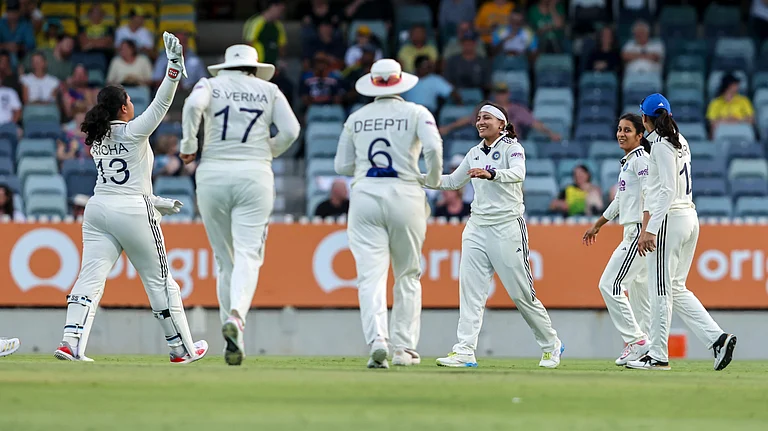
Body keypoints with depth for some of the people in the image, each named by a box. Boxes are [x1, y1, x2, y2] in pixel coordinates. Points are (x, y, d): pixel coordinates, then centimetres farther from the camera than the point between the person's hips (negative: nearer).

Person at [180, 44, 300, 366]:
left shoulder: (210, 85, 11)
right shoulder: (268, 90, 13)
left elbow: (193, 105, -12)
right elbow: (291, 130, 1)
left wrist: (188, 145, -1)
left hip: (212, 174, 1)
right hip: (254, 175, -1)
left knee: (224, 259, 10)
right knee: (248, 255, -10)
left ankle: (232, 336, 8)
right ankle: (236, 316, -37)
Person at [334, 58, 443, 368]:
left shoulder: (356, 118, 11)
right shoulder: (416, 113, 2)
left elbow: (341, 165, 13)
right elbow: (433, 147, -14)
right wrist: (433, 179, 2)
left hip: (364, 195, 1)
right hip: (405, 194, -1)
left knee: (371, 275, -5)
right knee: (407, 275, 11)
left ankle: (377, 340, -25)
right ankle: (404, 348, 9)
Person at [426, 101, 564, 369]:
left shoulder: (512, 148, -6)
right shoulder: (474, 154, 14)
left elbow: (518, 174, -26)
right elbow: (452, 182, 22)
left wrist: (490, 174, -45)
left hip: (507, 228, -6)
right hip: (477, 228, 6)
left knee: (522, 294, -2)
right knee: (470, 289, -8)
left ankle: (551, 345, 16)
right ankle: (464, 351, -13)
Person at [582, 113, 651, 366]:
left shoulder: (641, 160, -10)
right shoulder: (627, 162, 20)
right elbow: (620, 200, 31)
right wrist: (597, 225, 37)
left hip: (640, 231, -10)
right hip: (632, 231, 10)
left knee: (610, 285, -12)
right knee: (638, 289, 9)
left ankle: (636, 342, -13)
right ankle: (645, 350, 9)